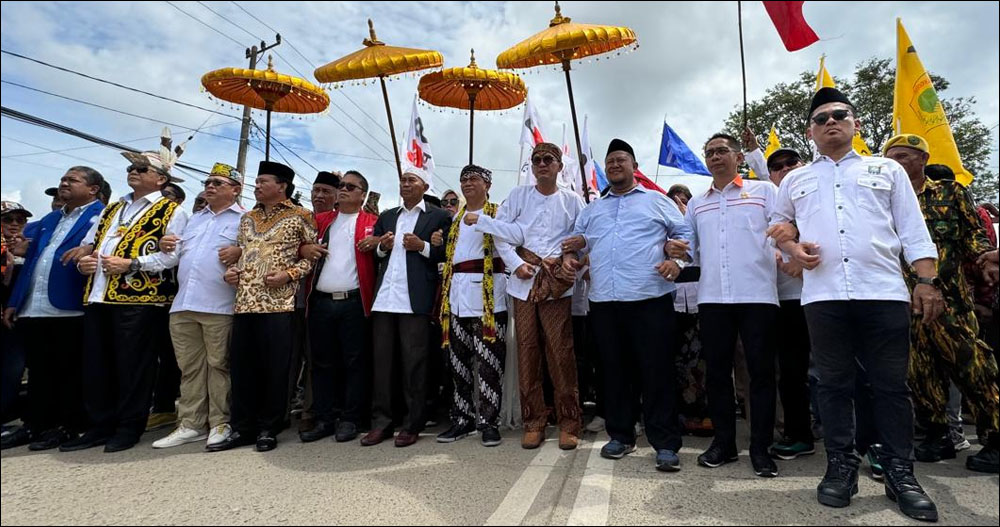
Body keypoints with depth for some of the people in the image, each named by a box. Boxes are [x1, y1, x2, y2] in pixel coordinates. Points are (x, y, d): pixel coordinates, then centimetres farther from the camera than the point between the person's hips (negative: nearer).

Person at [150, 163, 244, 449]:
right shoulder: (194, 219, 24)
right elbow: (181, 255, 25)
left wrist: (240, 252, -24)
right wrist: (167, 247, 5)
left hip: (219, 306, -7)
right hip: (183, 304, 7)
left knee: (218, 365, 0)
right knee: (189, 367, 10)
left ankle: (220, 423, 11)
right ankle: (191, 424, 19)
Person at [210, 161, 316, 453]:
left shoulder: (300, 216, 1)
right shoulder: (248, 218, 19)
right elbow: (240, 253, 26)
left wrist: (289, 274, -12)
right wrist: (231, 271, 6)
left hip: (278, 303, -6)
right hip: (244, 302, 6)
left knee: (274, 368, 1)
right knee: (241, 366, 9)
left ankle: (268, 429, 15)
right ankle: (241, 428, 21)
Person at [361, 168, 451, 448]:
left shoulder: (438, 217, 7)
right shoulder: (386, 217, 22)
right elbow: (373, 254, 20)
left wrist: (423, 246, -13)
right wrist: (382, 247, -1)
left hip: (415, 299, -5)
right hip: (384, 298, 5)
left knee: (413, 361, -1)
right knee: (382, 360, 7)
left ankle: (412, 425, 10)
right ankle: (381, 422, 16)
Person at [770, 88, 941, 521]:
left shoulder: (887, 170, 16)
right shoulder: (796, 180, 18)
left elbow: (913, 232, 10)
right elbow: (777, 226, 22)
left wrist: (926, 281, 0)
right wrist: (793, 249, 0)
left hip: (884, 292, 0)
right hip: (823, 295, 1)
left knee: (891, 384, 3)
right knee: (834, 383, 5)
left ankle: (900, 473, 16)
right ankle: (841, 466, 16)